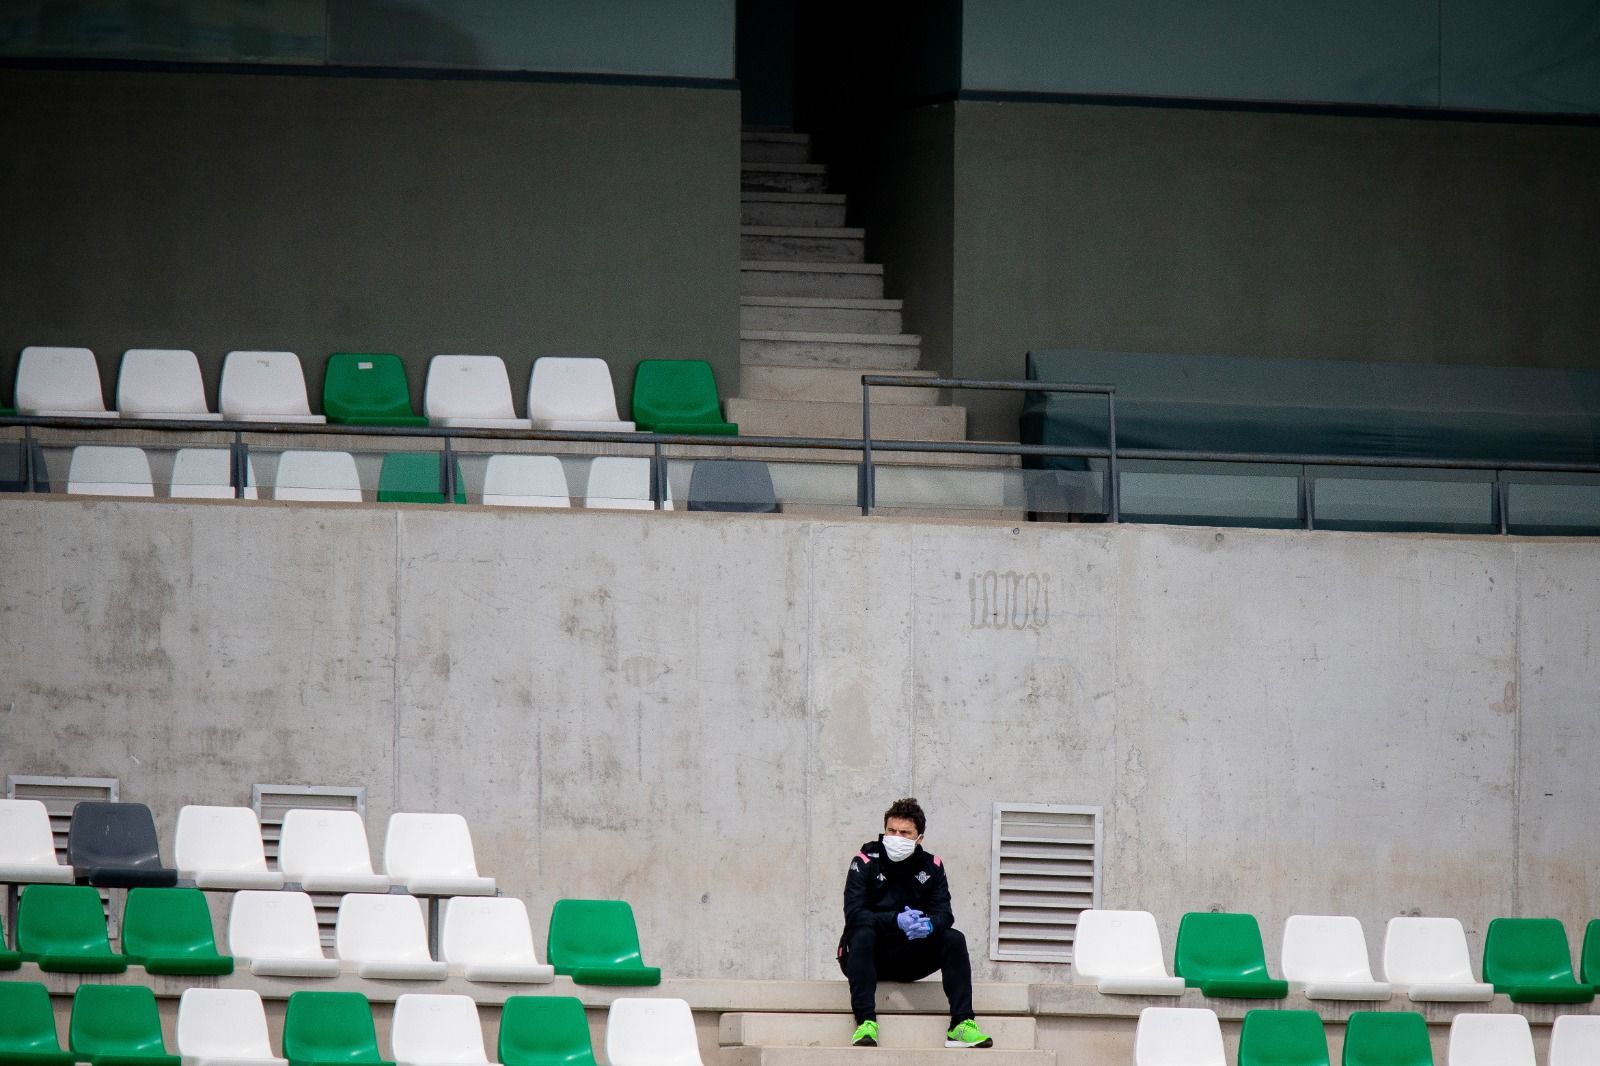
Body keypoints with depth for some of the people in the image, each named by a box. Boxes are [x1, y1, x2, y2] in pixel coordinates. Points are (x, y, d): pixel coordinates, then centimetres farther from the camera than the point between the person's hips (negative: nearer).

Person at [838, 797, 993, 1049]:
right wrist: (896, 921, -35)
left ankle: (962, 1024, -25)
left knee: (954, 939, -17)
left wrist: (929, 925, -33)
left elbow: (944, 913, -8)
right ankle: (866, 1023, -42)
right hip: (869, 955, -3)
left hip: (909, 962, 3)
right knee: (862, 934, -34)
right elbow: (853, 913, -21)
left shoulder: (931, 866, 2)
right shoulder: (865, 862, -8)